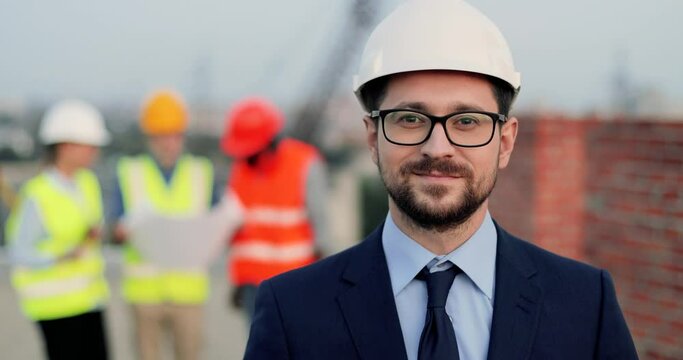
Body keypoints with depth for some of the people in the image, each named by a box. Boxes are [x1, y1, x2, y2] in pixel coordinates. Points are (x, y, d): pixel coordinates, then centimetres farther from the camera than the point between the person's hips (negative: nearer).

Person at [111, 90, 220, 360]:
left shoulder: (202, 173, 8)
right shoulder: (129, 173, 5)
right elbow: (117, 230, 4)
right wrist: (122, 233, -18)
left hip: (189, 287, 1)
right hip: (145, 288, 0)